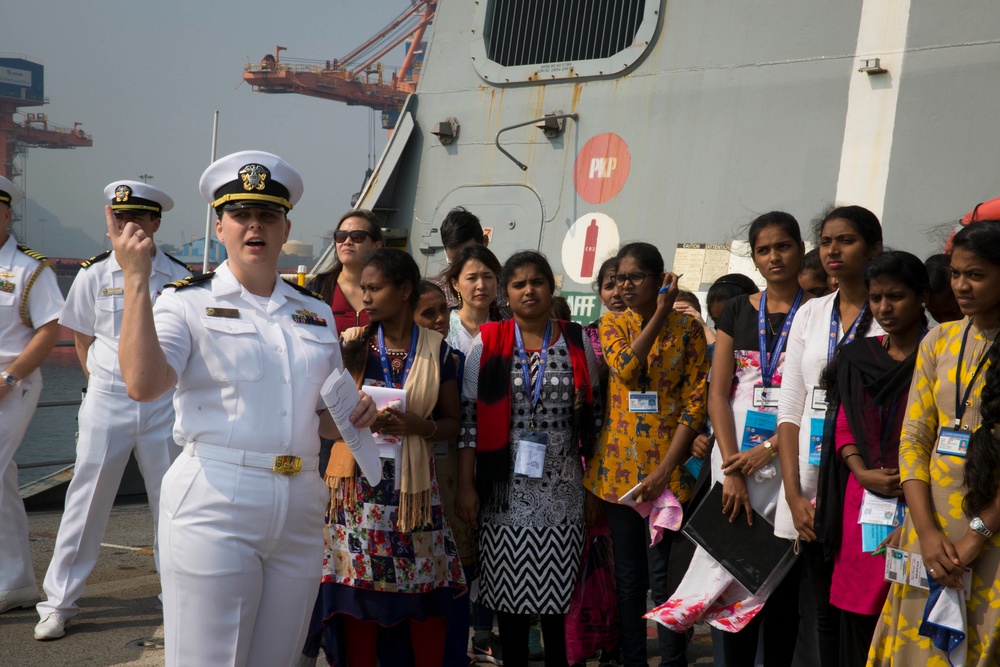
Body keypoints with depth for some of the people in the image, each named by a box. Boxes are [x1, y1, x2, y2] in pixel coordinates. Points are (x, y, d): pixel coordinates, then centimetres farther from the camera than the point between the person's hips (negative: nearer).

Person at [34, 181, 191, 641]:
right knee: (87, 503, 3)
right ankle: (59, 602, 15)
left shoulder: (179, 278, -1)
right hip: (106, 400, 0)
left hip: (163, 402, 0)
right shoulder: (94, 274, 0)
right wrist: (102, 380, 6)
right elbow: (82, 340, 12)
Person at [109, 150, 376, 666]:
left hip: (301, 510, 5)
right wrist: (136, 280, -18)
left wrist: (352, 416, 0)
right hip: (215, 506, -5)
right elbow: (143, 384, -18)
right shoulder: (189, 301, 0)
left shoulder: (316, 312, 14)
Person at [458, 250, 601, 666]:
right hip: (505, 491, 0)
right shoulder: (487, 344, 1)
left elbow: (593, 415, 9)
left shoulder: (578, 342, 4)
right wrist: (466, 486, -5)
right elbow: (470, 417, 0)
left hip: (562, 492, 1)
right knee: (509, 593, 6)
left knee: (559, 593, 4)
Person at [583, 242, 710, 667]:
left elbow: (696, 403, -6)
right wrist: (659, 314, -12)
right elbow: (626, 368, -14)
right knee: (628, 578, 10)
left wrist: (665, 469, -13)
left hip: (667, 469, -3)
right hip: (618, 467, 3)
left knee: (663, 577, -1)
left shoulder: (687, 326, -1)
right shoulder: (612, 324, 7)